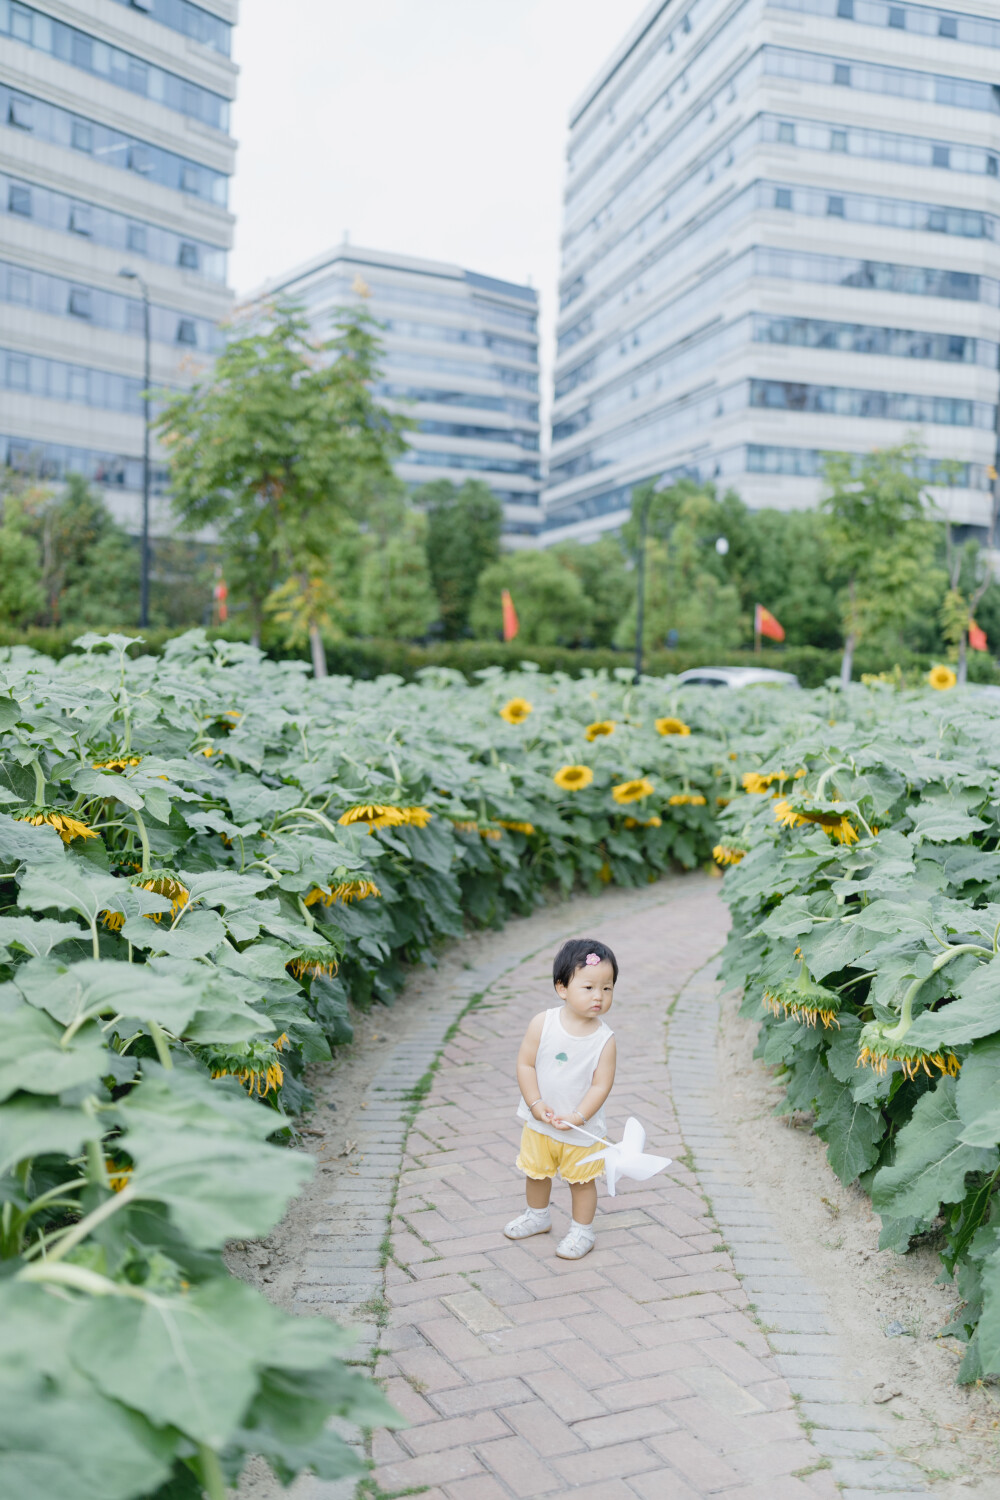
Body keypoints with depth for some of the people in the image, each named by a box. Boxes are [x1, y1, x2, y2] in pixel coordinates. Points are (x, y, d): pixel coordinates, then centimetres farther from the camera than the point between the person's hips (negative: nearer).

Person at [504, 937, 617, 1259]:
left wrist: (577, 1117, -23)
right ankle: (538, 1215, 48)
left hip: (581, 1128, -2)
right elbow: (525, 1064, -11)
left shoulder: (604, 1039, -18)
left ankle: (582, 1231, 34)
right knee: (536, 1172, 22)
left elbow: (601, 1085, -16)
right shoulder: (543, 1023, -16)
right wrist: (536, 1104, -17)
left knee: (582, 1180, 13)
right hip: (539, 1123, 2)